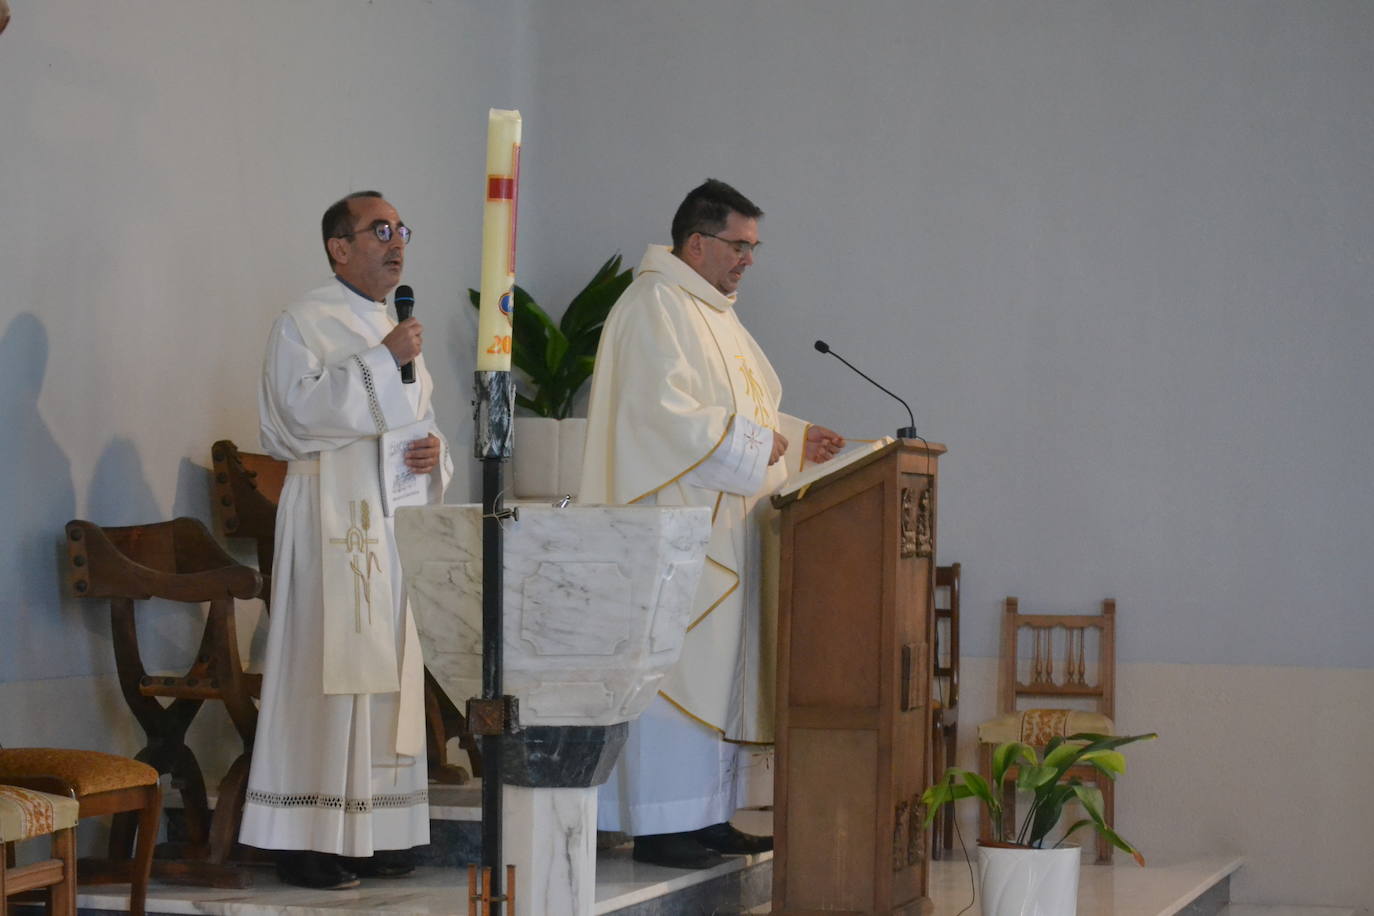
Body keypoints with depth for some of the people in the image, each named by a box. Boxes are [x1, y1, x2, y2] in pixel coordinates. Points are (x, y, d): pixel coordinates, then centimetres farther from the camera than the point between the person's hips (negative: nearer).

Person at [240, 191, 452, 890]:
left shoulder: (394, 328, 20)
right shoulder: (305, 323, -3)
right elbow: (303, 406, -17)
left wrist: (434, 451, 0)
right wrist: (382, 360, -19)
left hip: (395, 517, 8)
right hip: (331, 517, -8)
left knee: (388, 671, 6)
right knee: (325, 669, -10)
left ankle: (371, 834, 11)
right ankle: (306, 841, -8)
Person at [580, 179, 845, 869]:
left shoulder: (710, 312, 21)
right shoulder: (655, 306, -12)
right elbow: (668, 414, -21)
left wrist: (794, 440, 13)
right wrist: (756, 443, -15)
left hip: (721, 526, 11)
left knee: (716, 670, 10)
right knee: (670, 667, -9)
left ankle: (705, 817, 14)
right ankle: (658, 825, -7)